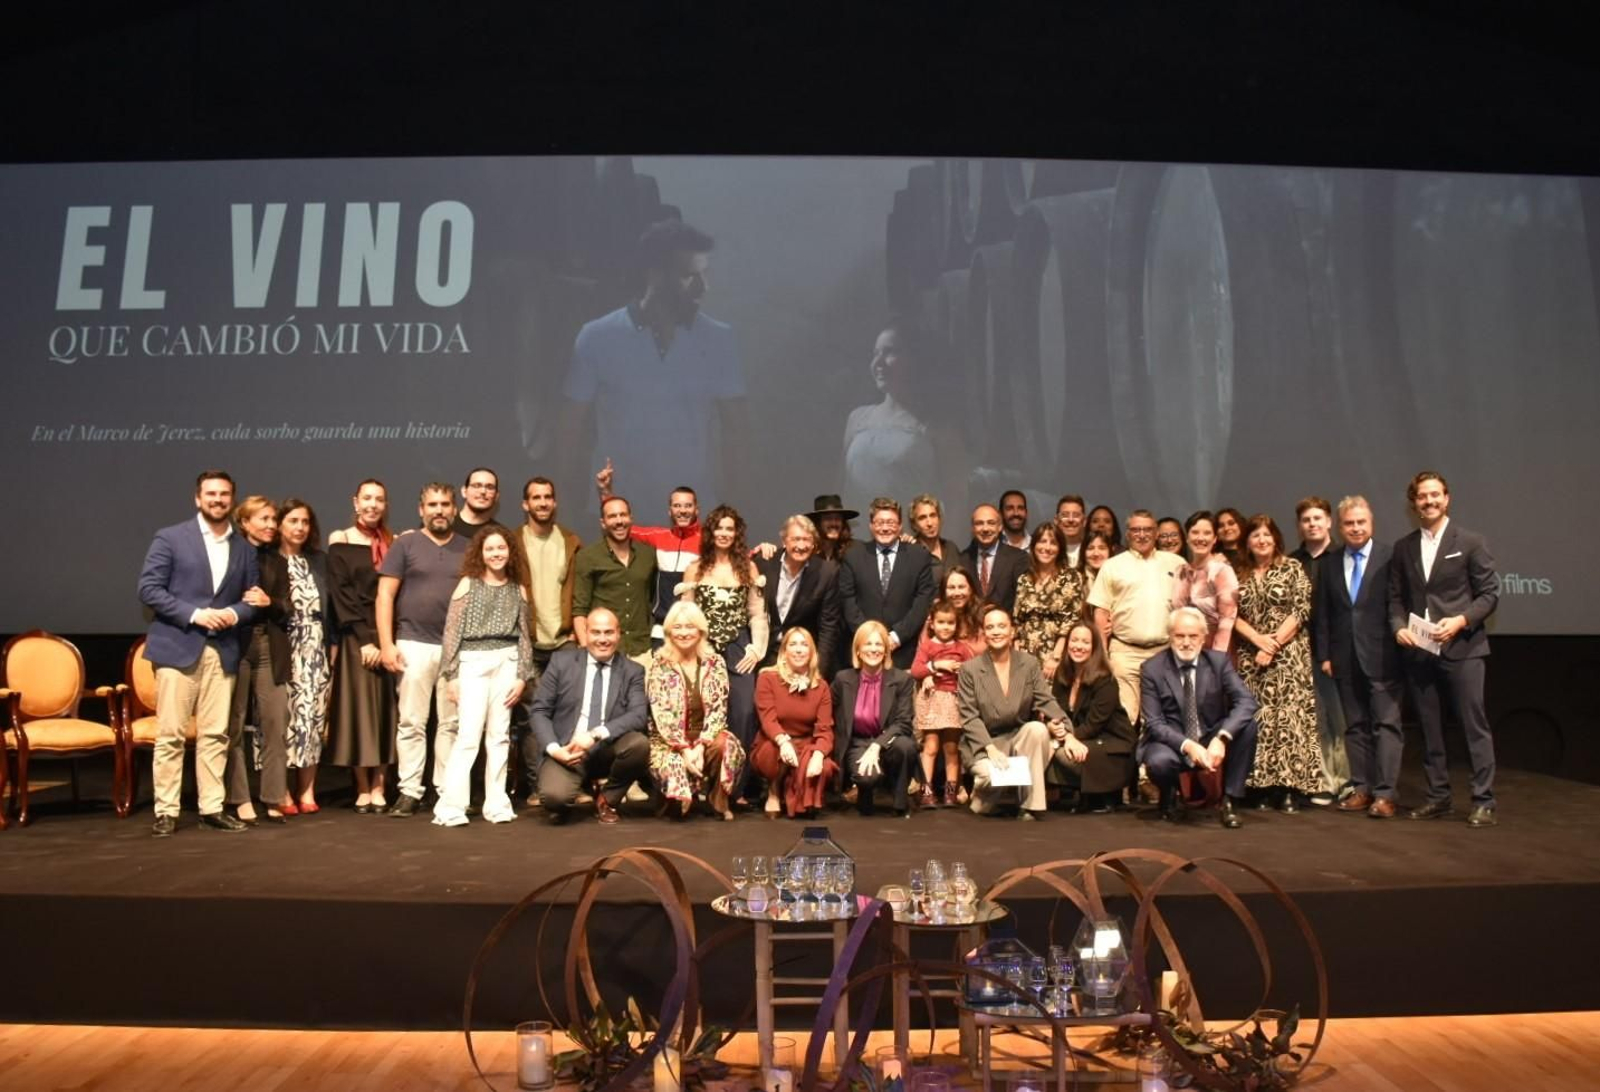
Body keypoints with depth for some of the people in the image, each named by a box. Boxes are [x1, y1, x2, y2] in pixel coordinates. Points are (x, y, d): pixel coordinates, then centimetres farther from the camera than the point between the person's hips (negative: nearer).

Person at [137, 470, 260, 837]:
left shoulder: (244, 549, 12)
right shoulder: (170, 538, 0)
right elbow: (148, 589, -6)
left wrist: (234, 613, -9)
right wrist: (194, 614, -15)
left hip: (223, 651, 4)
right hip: (178, 647, -4)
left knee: (215, 735, 5)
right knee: (170, 734, -2)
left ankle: (212, 809, 11)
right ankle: (166, 812, 5)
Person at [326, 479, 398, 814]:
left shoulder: (393, 544, 11)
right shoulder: (340, 543, 2)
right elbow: (341, 596, -5)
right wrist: (364, 639, -13)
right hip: (355, 637, -3)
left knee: (385, 711, 2)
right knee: (359, 708, -1)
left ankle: (379, 788, 6)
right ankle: (363, 789, 6)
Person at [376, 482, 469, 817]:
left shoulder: (468, 549, 10)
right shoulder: (405, 544, 5)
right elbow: (385, 595, 0)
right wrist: (386, 644, -8)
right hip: (414, 644, -2)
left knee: (451, 723, 6)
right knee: (412, 722, 1)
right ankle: (409, 791, 6)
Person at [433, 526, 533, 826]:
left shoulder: (517, 589, 9)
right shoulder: (467, 584, 2)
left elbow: (524, 636, 10)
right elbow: (451, 633, -1)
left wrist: (522, 676, 2)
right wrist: (451, 675, -6)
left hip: (507, 661, 3)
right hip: (473, 662, -3)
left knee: (499, 735, 6)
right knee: (469, 734, -8)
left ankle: (497, 804, 12)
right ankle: (451, 806, -4)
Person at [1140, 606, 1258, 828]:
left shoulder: (1219, 661, -5)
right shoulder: (1152, 668, -10)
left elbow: (1246, 702, -17)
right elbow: (1154, 724, -14)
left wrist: (1221, 738, -33)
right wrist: (1187, 745, -32)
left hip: (1211, 741, 3)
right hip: (1173, 743, -3)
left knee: (1247, 724, -24)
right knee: (1159, 761, -36)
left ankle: (1228, 799, -10)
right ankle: (1171, 797, 3)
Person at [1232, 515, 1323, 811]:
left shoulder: (1292, 568, 2)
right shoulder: (1240, 575, 11)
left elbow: (1302, 610, -5)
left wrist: (1274, 644, -11)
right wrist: (1257, 638, -10)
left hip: (1288, 653, -3)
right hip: (1251, 656, 3)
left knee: (1287, 715, -9)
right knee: (1256, 718, 2)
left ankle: (1289, 787, -6)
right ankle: (1261, 784, 7)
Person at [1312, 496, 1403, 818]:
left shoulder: (1391, 557, -2)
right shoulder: (1328, 563, 10)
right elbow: (1320, 613, 9)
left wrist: (1400, 647, -10)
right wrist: (1323, 655, 4)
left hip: (1381, 657, -4)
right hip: (1345, 658, 4)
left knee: (1386, 723, -3)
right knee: (1355, 725, 9)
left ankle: (1386, 793, -1)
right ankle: (1361, 788, 15)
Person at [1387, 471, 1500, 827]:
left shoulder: (1471, 542, 0)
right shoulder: (1403, 547, 11)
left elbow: (1489, 593, -2)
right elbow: (1396, 598, 12)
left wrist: (1460, 621, -17)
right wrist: (1399, 628, -5)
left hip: (1462, 647, -4)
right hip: (1418, 651, 4)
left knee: (1474, 726, -2)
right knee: (1430, 728, 9)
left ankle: (1483, 801, 5)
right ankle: (1438, 796, 18)